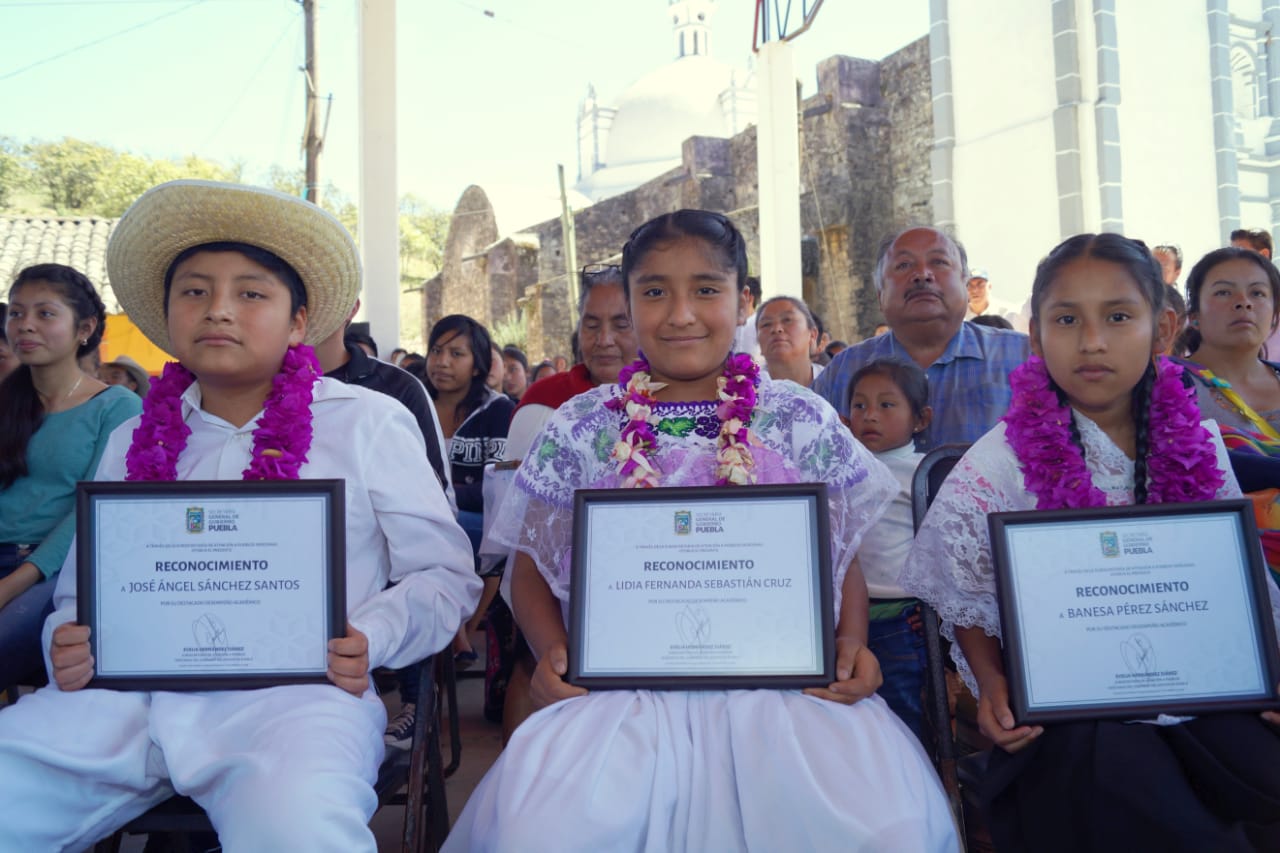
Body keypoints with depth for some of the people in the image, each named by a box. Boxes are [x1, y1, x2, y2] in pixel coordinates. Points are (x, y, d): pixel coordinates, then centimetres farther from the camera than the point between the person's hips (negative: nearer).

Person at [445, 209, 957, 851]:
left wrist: (851, 643, -6)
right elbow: (533, 566, 12)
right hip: (620, 690, 0)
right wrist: (552, 652, -6)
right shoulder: (580, 427, 6)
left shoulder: (803, 421, 7)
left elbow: (844, 558, 13)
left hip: (786, 684, 1)